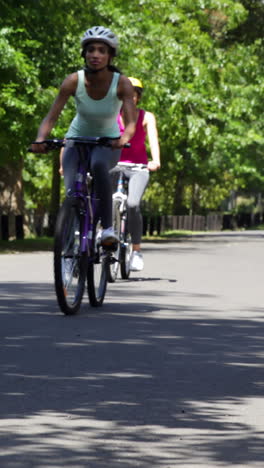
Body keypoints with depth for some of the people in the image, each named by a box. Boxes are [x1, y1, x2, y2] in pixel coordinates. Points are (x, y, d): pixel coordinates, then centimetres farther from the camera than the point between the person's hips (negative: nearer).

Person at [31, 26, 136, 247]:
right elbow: (51, 117, -22)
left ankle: (108, 227, -30)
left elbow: (131, 122, -30)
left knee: (98, 165, -37)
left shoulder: (122, 83, -20)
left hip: (108, 144, -1)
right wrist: (40, 139, -42)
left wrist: (124, 138, -53)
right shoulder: (74, 81, -19)